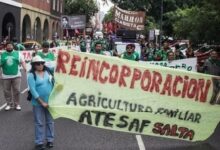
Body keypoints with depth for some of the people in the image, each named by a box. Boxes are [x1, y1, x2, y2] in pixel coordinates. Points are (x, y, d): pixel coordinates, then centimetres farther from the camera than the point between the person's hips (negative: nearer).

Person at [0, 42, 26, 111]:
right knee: (7, 91, 6)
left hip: (16, 75, -1)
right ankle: (9, 104, 20)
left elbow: (22, 61, 6)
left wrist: (25, 68, -9)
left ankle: (17, 104, 13)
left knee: (17, 90, 1)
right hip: (6, 76, 1)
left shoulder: (17, 53, 6)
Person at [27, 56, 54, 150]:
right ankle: (39, 142, 14)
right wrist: (42, 102, -17)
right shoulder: (31, 75, -10)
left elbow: (52, 84, 9)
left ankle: (50, 140, 24)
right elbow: (33, 90, -15)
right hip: (38, 103, -4)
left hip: (50, 101, 4)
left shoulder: (48, 72, 3)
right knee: (39, 123, 4)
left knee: (50, 121, 12)